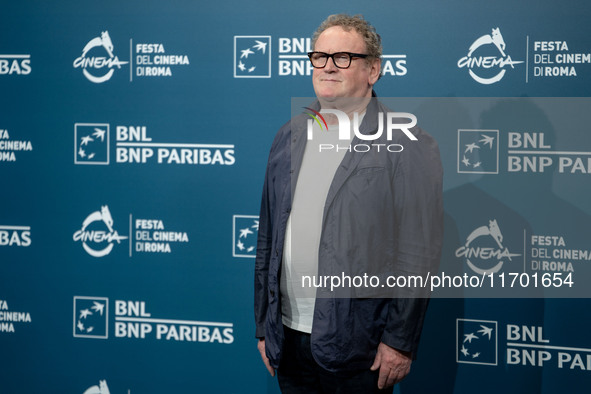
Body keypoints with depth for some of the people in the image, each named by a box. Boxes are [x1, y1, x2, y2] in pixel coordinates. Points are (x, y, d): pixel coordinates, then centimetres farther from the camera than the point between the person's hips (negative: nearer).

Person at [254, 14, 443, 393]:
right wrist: (264, 326, 12)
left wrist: (400, 341, -12)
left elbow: (418, 256, -10)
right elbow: (268, 240, 12)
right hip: (288, 338, 5)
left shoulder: (409, 146, -7)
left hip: (356, 346, -5)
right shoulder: (289, 137, 10)